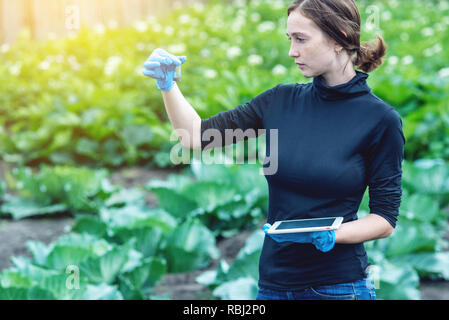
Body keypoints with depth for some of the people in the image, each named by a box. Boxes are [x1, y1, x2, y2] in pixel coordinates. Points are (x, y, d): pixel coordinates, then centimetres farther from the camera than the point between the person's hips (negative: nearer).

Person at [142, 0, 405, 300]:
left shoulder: (380, 119, -9)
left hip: (339, 287, -4)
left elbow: (385, 219, -8)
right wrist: (166, 83, -7)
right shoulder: (281, 101, 4)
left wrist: (326, 236, -21)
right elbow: (197, 135, 5)